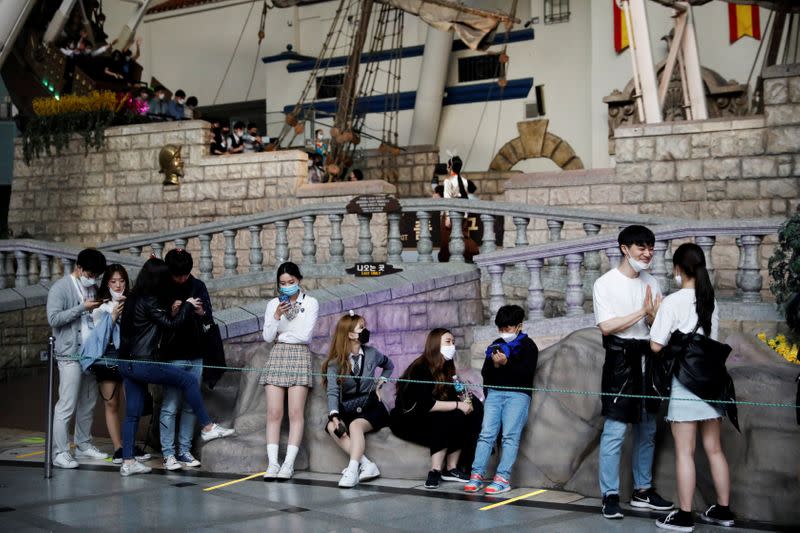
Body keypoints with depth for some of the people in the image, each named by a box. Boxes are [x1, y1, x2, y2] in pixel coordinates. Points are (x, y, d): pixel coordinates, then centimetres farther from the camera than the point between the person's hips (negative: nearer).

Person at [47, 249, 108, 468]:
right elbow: (54, 319, -16)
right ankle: (60, 452, -3)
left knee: (88, 403, 13)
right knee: (67, 405, -7)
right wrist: (83, 307, -20)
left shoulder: (93, 288, 14)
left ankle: (84, 445, 24)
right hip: (70, 355, -7)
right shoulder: (60, 288, -7)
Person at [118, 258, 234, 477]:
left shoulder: (134, 299, 13)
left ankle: (128, 462, 10)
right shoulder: (149, 301, -14)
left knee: (132, 414, 10)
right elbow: (170, 324, -7)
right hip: (143, 363, -9)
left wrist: (171, 312, 7)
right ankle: (207, 427, 8)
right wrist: (188, 306, 5)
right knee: (189, 380, 1)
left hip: (128, 364, 9)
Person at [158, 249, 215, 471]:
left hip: (195, 356, 4)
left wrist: (201, 313, -12)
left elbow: (209, 320, 10)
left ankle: (185, 451, 16)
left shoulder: (198, 286, 7)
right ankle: (168, 454, 3)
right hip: (172, 357, -4)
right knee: (170, 407, -3)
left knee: (190, 406, 8)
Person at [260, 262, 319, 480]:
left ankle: (289, 464, -10)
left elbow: (305, 335, -5)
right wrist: (276, 317, -11)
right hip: (277, 356, 2)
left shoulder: (310, 303, 4)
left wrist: (281, 334, 2)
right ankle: (272, 463, -7)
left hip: (299, 356, -2)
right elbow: (268, 337, 4)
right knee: (274, 413, -6)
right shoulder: (273, 304, 12)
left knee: (296, 413, -9)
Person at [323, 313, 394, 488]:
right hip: (347, 409, 1)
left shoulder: (371, 354, 4)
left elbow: (389, 366, 27)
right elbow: (333, 392, -14)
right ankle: (367, 465, -32)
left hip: (370, 407, -1)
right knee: (331, 427, -30)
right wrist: (334, 416, -29)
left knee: (355, 425, -33)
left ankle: (352, 470, -41)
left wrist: (379, 385, 11)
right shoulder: (335, 363, -2)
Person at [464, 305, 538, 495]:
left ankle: (503, 478, -19)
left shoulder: (528, 346, 7)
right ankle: (477, 475, -14)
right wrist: (494, 364, 1)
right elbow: (485, 373, 20)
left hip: (518, 393, -4)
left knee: (510, 435, -14)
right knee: (486, 433, -9)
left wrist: (506, 363, -15)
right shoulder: (496, 345, 22)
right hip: (494, 392, 4)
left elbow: (527, 372, -7)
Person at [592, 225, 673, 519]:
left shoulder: (651, 283, 12)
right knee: (615, 430, -9)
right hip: (620, 357, -7)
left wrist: (654, 315, -12)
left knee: (647, 428, 13)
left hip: (647, 357, 7)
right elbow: (606, 326, -15)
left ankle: (642, 490, 24)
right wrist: (641, 312, -15)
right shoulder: (606, 283, -6)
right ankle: (610, 495, -3)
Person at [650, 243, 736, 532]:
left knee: (684, 452, -1)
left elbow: (656, 346, -12)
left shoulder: (672, 302, -11)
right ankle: (723, 510, 21)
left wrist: (653, 315, 3)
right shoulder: (712, 302, 8)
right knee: (714, 449, 14)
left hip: (684, 381, -6)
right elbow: (712, 338, 14)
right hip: (711, 378, 6)